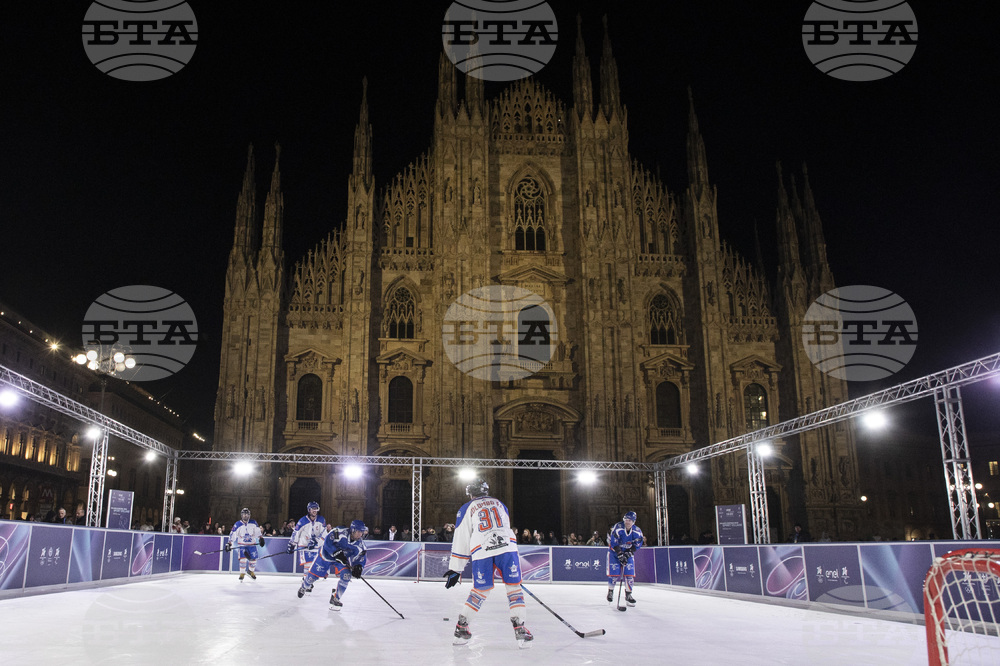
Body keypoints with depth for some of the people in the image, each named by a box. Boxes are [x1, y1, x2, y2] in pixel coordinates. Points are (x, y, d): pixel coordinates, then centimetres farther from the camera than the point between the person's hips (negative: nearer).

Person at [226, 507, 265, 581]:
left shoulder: (253, 523, -4)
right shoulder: (237, 524, -10)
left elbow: (258, 532, 6)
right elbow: (232, 534, -7)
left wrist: (261, 538, -4)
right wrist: (229, 544, -11)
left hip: (252, 544, 2)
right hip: (242, 545, -2)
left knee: (253, 559, -1)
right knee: (242, 558, -20)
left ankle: (250, 571, 27)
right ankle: (242, 573, -2)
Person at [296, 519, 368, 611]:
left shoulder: (360, 545, -18)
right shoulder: (340, 532, -33)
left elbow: (360, 558, -11)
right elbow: (327, 542, -33)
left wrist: (358, 567, -32)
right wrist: (337, 553, -40)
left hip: (342, 559, 3)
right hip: (326, 555, -3)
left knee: (346, 575, -21)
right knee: (313, 575, 7)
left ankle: (335, 598, -2)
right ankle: (305, 586, 45)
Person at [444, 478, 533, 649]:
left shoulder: (467, 509, 16)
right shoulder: (499, 504, 26)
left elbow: (461, 541, 13)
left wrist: (455, 569, 17)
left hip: (481, 551, 0)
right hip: (507, 546, 1)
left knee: (480, 591, 15)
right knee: (514, 587, 6)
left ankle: (461, 627, 18)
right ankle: (520, 628, -2)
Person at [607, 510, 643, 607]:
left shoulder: (637, 531, -13)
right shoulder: (617, 528, -24)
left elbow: (637, 545, -6)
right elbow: (614, 543, -24)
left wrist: (628, 553, -17)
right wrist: (620, 555, -28)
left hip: (628, 553, 3)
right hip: (614, 551, -3)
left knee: (629, 573, -5)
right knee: (614, 573, -9)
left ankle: (628, 595, 9)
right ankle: (610, 591, 16)